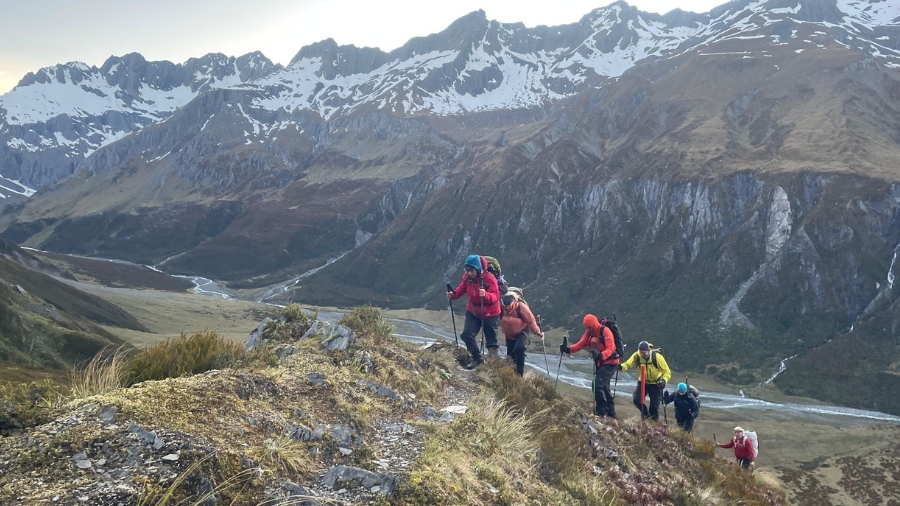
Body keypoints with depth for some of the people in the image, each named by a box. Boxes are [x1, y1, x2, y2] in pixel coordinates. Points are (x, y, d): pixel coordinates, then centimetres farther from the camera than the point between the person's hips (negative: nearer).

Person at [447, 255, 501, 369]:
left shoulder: (489, 278, -26)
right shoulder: (467, 276, -10)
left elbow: (495, 297, -31)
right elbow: (462, 288, 4)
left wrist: (485, 295, -52)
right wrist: (453, 294, -16)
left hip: (490, 314, -5)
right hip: (473, 312, 5)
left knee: (491, 341, 6)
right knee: (467, 335, -6)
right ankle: (477, 359, 12)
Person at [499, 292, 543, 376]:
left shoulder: (521, 307, -23)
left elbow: (530, 321, -17)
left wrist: (537, 332, -22)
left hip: (521, 332, -4)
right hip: (509, 335, 4)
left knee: (519, 348, -29)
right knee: (510, 354, 5)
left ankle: (520, 373, -21)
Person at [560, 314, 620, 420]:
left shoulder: (605, 331, -19)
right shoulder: (589, 332, 5)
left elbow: (610, 349, -25)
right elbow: (581, 344, 0)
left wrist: (600, 355, -43)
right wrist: (568, 349, -16)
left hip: (609, 363, -9)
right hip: (599, 363, 9)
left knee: (597, 385, -18)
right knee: (604, 388, 14)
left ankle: (601, 412, -9)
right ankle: (611, 414, 25)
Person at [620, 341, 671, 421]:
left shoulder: (657, 357, -26)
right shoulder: (637, 356, -19)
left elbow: (667, 372, -21)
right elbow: (628, 364, -24)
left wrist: (664, 380, -41)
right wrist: (621, 367, -47)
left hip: (656, 383, -3)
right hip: (643, 381, 3)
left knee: (654, 405, -6)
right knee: (636, 399, -12)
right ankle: (645, 414, 17)